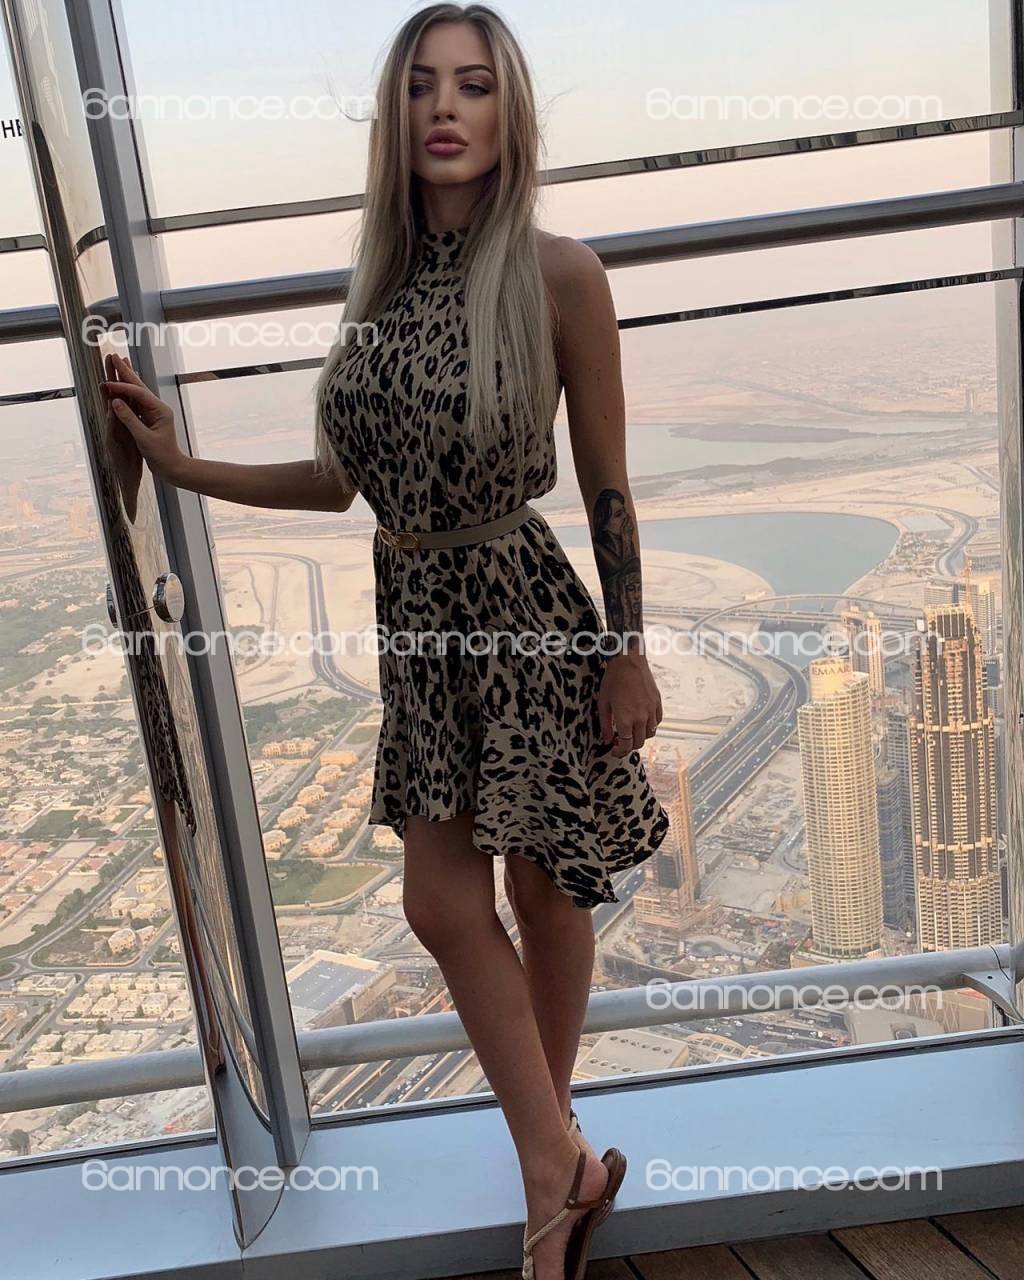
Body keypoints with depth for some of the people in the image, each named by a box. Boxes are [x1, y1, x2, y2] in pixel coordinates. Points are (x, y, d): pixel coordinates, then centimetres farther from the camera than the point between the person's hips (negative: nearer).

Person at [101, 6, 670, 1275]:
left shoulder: (557, 273, -11)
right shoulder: (382, 279, 4)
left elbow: (606, 485, -7)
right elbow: (349, 476, 8)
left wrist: (629, 654, -6)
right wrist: (187, 468, 5)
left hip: (525, 614, -5)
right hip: (414, 618, 5)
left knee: (541, 888, 10)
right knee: (441, 899, 7)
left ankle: (553, 1148, 35)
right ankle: (562, 1162, 28)